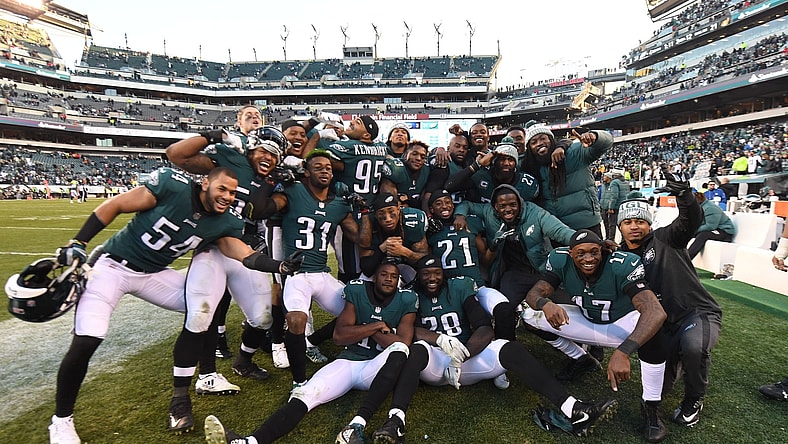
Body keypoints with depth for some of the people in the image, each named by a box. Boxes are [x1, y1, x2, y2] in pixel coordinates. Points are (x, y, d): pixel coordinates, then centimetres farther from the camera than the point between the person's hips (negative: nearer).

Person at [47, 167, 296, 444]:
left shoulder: (224, 223, -9)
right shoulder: (172, 185, -24)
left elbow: (245, 255, -22)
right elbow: (113, 206, -14)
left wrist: (281, 266, -37)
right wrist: (78, 244, -16)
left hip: (153, 275, 5)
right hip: (113, 266, -5)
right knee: (85, 343, -14)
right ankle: (61, 420, 15)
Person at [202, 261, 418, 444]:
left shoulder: (405, 301, 0)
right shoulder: (357, 292, 3)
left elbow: (402, 344, -10)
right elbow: (339, 335, -5)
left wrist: (362, 330, -5)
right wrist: (376, 326, -10)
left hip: (378, 368, -1)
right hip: (347, 362, 2)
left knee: (399, 350, -34)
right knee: (304, 395, -24)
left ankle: (358, 424, -44)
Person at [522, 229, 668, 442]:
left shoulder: (622, 265, -33)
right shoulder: (561, 260, -22)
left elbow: (656, 312, -44)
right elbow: (534, 293, -22)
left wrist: (622, 352, -58)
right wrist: (546, 303, -49)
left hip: (622, 323, -3)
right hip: (588, 323, 4)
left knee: (650, 326, -38)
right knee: (531, 314, -11)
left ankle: (651, 404, -15)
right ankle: (580, 359, 11)